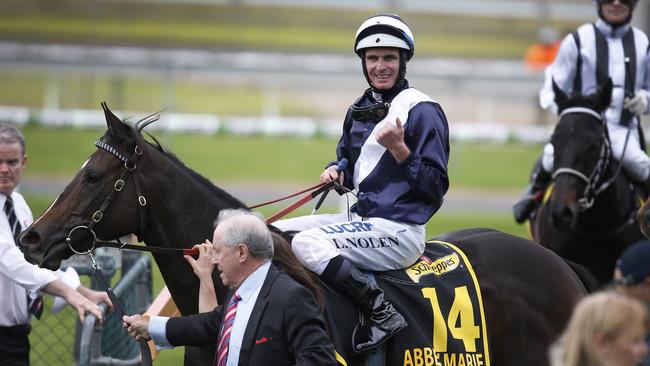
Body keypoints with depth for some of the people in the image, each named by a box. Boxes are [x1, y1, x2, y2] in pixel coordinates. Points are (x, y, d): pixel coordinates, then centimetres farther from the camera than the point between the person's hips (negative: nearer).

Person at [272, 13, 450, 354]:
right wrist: (335, 172, 3)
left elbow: (436, 185, -13)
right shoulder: (359, 110, 13)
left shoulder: (422, 111, -11)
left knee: (307, 243, -27)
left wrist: (399, 149, -24)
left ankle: (381, 312, -23)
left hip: (398, 231, -9)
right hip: (359, 219, 9)